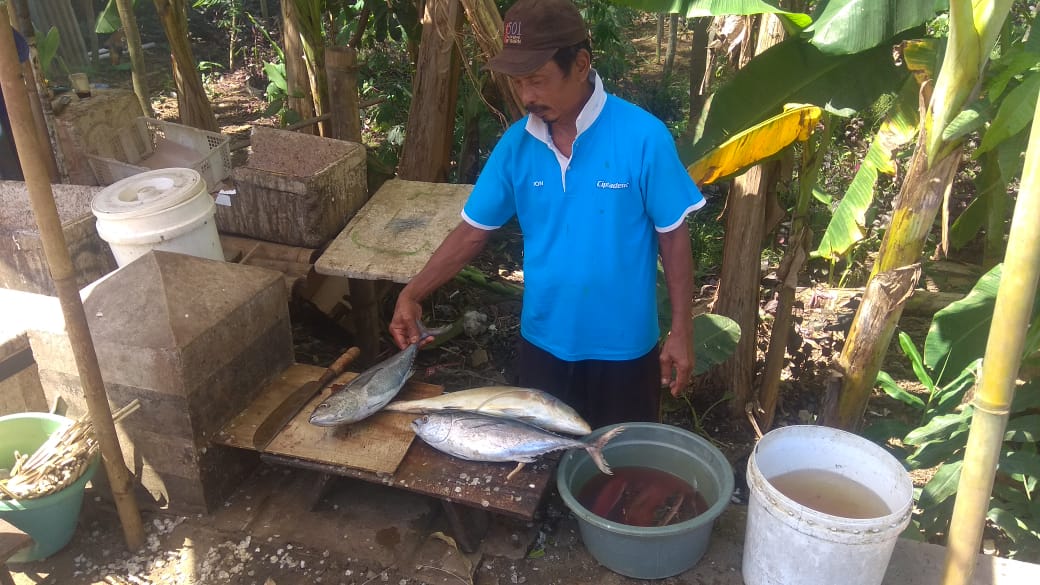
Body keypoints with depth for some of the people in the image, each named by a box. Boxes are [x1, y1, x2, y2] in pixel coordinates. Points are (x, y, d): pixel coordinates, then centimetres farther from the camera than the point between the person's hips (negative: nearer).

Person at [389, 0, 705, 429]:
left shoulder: (643, 137, -17)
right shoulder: (516, 143, -6)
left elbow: (673, 236, -10)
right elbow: (473, 231, 1)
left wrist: (681, 331, -10)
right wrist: (413, 294, -8)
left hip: (622, 347, -3)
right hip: (543, 342, 3)